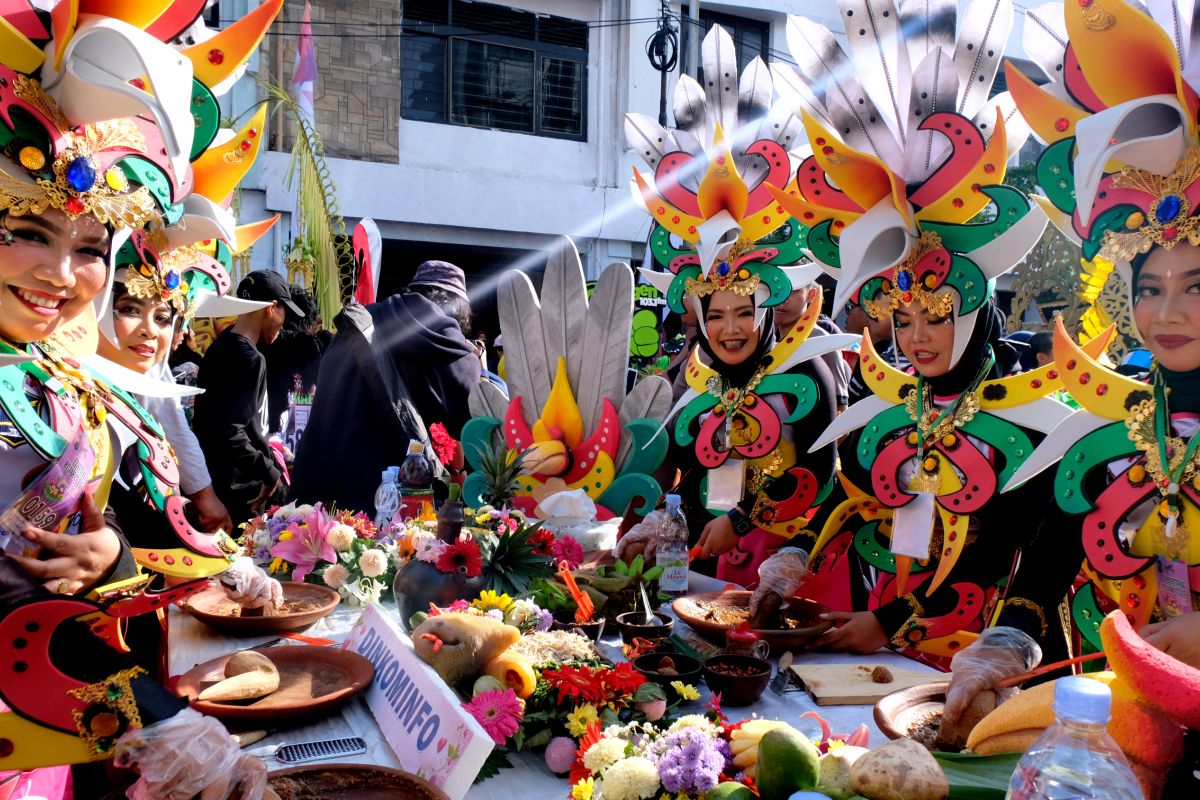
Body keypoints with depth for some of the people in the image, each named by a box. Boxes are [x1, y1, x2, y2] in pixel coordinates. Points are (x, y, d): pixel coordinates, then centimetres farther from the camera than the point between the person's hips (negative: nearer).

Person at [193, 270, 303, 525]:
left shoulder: (223, 344, 10)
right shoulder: (250, 358, -18)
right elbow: (228, 430, -26)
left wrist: (267, 453, 16)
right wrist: (269, 471, -16)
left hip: (214, 480, 9)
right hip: (239, 491, -9)